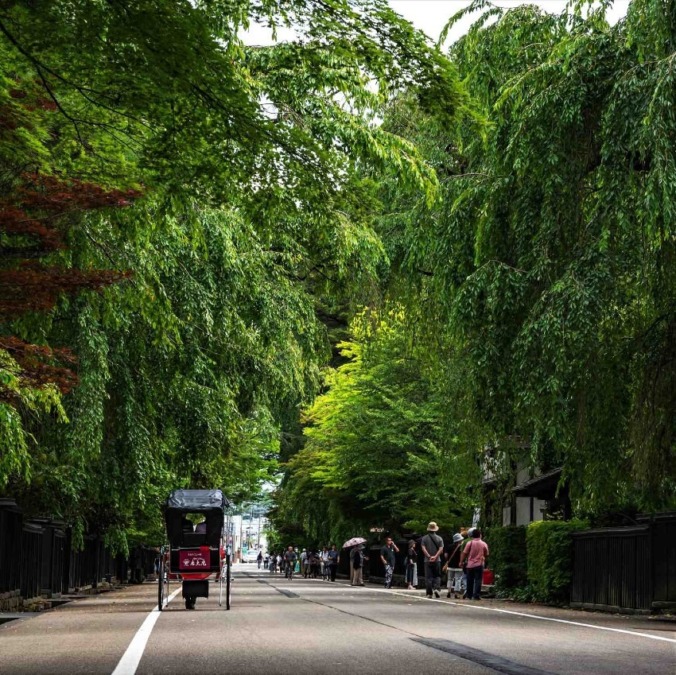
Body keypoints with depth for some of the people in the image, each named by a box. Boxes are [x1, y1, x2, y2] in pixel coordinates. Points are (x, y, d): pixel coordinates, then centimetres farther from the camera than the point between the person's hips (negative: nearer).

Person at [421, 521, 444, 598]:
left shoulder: (424, 538, 2)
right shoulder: (439, 538, 3)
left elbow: (423, 548, -9)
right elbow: (441, 549, -7)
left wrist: (429, 556, -14)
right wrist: (435, 556, -14)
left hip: (427, 560, 0)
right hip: (437, 560, 0)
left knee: (428, 577, 3)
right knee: (437, 576, 9)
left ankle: (429, 593, 1)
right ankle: (436, 588, -12)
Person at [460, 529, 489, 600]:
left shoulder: (470, 543, -3)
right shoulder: (484, 544, 1)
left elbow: (464, 553, -4)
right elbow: (486, 555, 8)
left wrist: (461, 561, 6)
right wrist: (484, 561, 26)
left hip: (470, 565, 1)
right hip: (479, 565, -1)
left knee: (470, 581, 10)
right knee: (478, 580, 0)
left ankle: (469, 595, 15)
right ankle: (476, 595, -8)